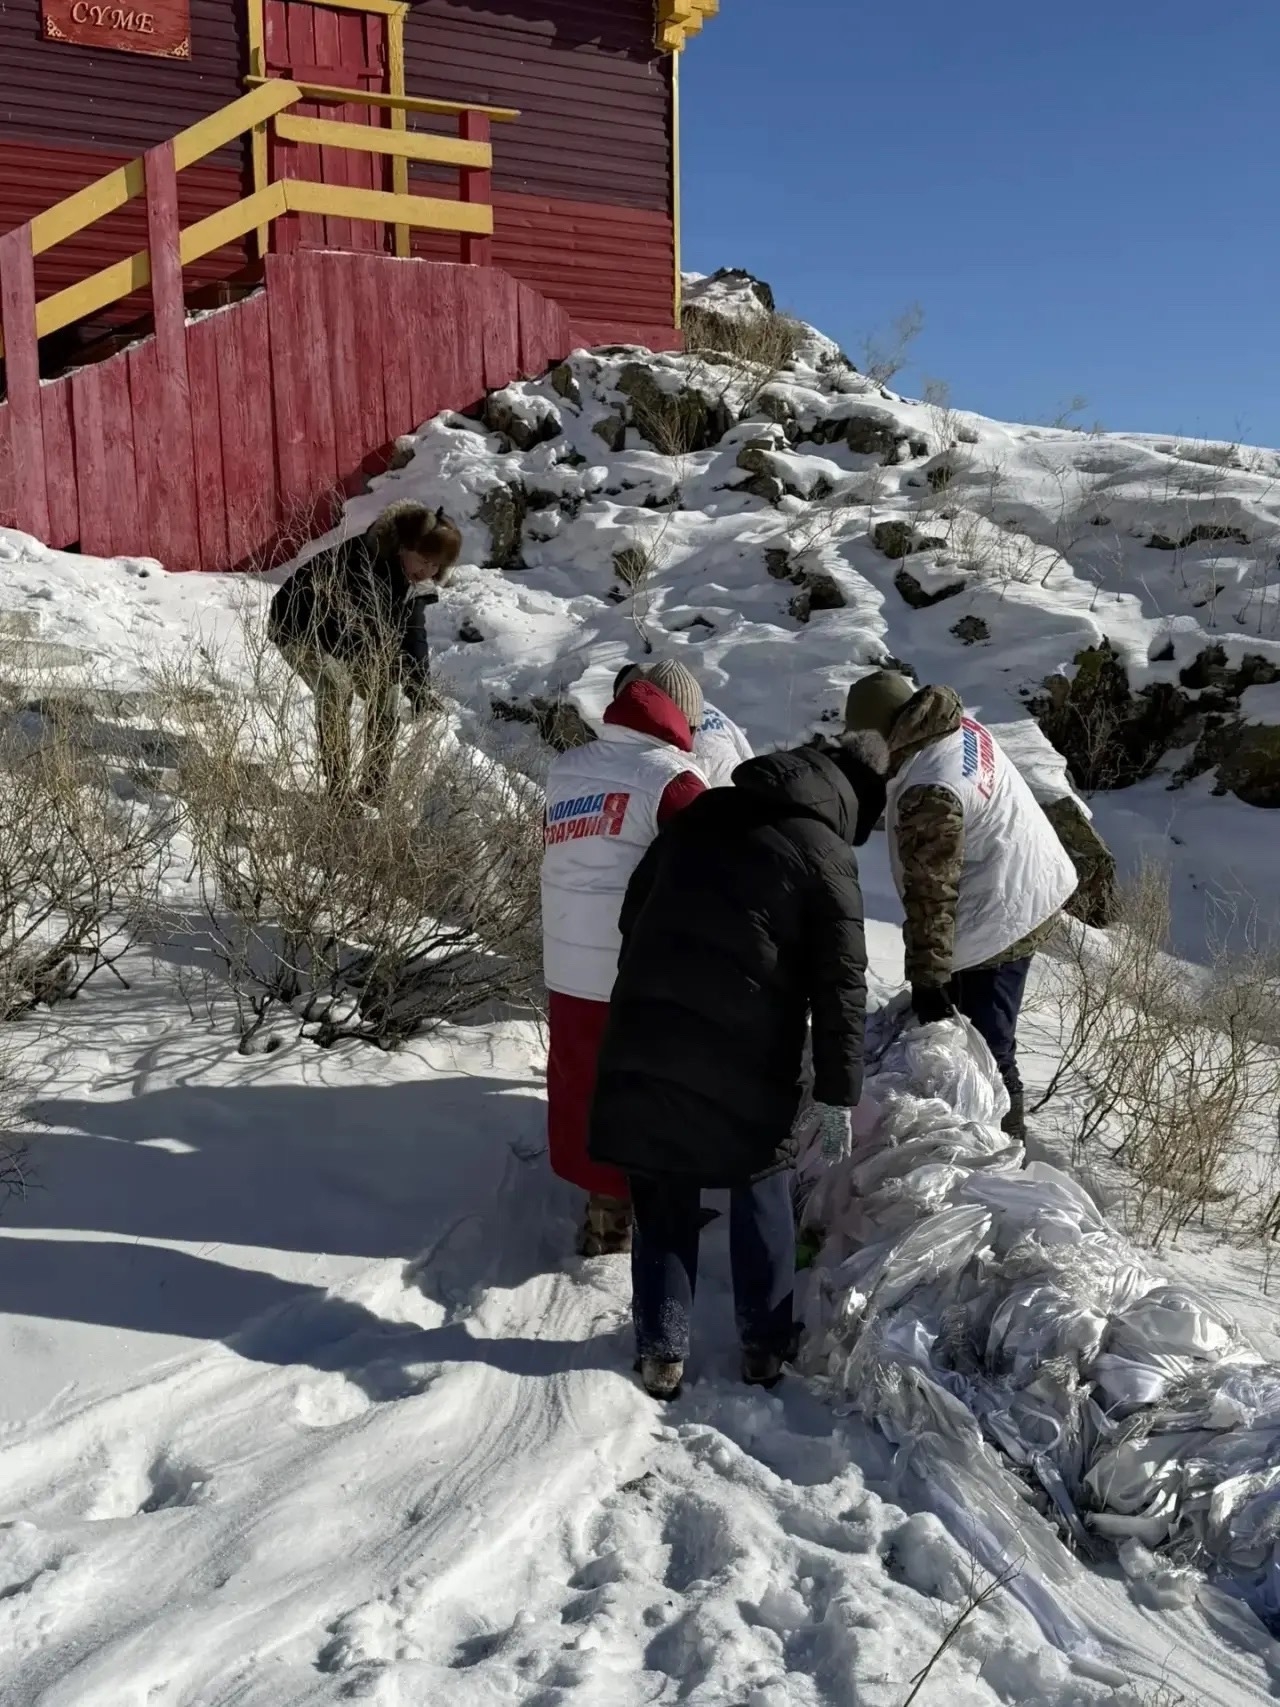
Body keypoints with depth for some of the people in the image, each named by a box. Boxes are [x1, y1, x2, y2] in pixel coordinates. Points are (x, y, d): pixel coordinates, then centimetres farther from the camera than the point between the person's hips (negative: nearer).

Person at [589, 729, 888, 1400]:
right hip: (745, 1060, -3)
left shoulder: (705, 810, 11)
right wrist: (838, 1093, -2)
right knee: (760, 1188, 17)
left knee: (663, 1196, 14)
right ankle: (765, 1345, 26)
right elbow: (840, 986, -7)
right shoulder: (826, 854, -3)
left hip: (645, 1039, 4)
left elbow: (634, 908, 17)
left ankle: (661, 1351, 20)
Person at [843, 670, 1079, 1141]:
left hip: (1000, 919, -11)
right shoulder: (960, 728, 0)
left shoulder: (929, 793, -30)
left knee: (986, 1045, 0)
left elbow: (931, 895, -28)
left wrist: (927, 979, -23)